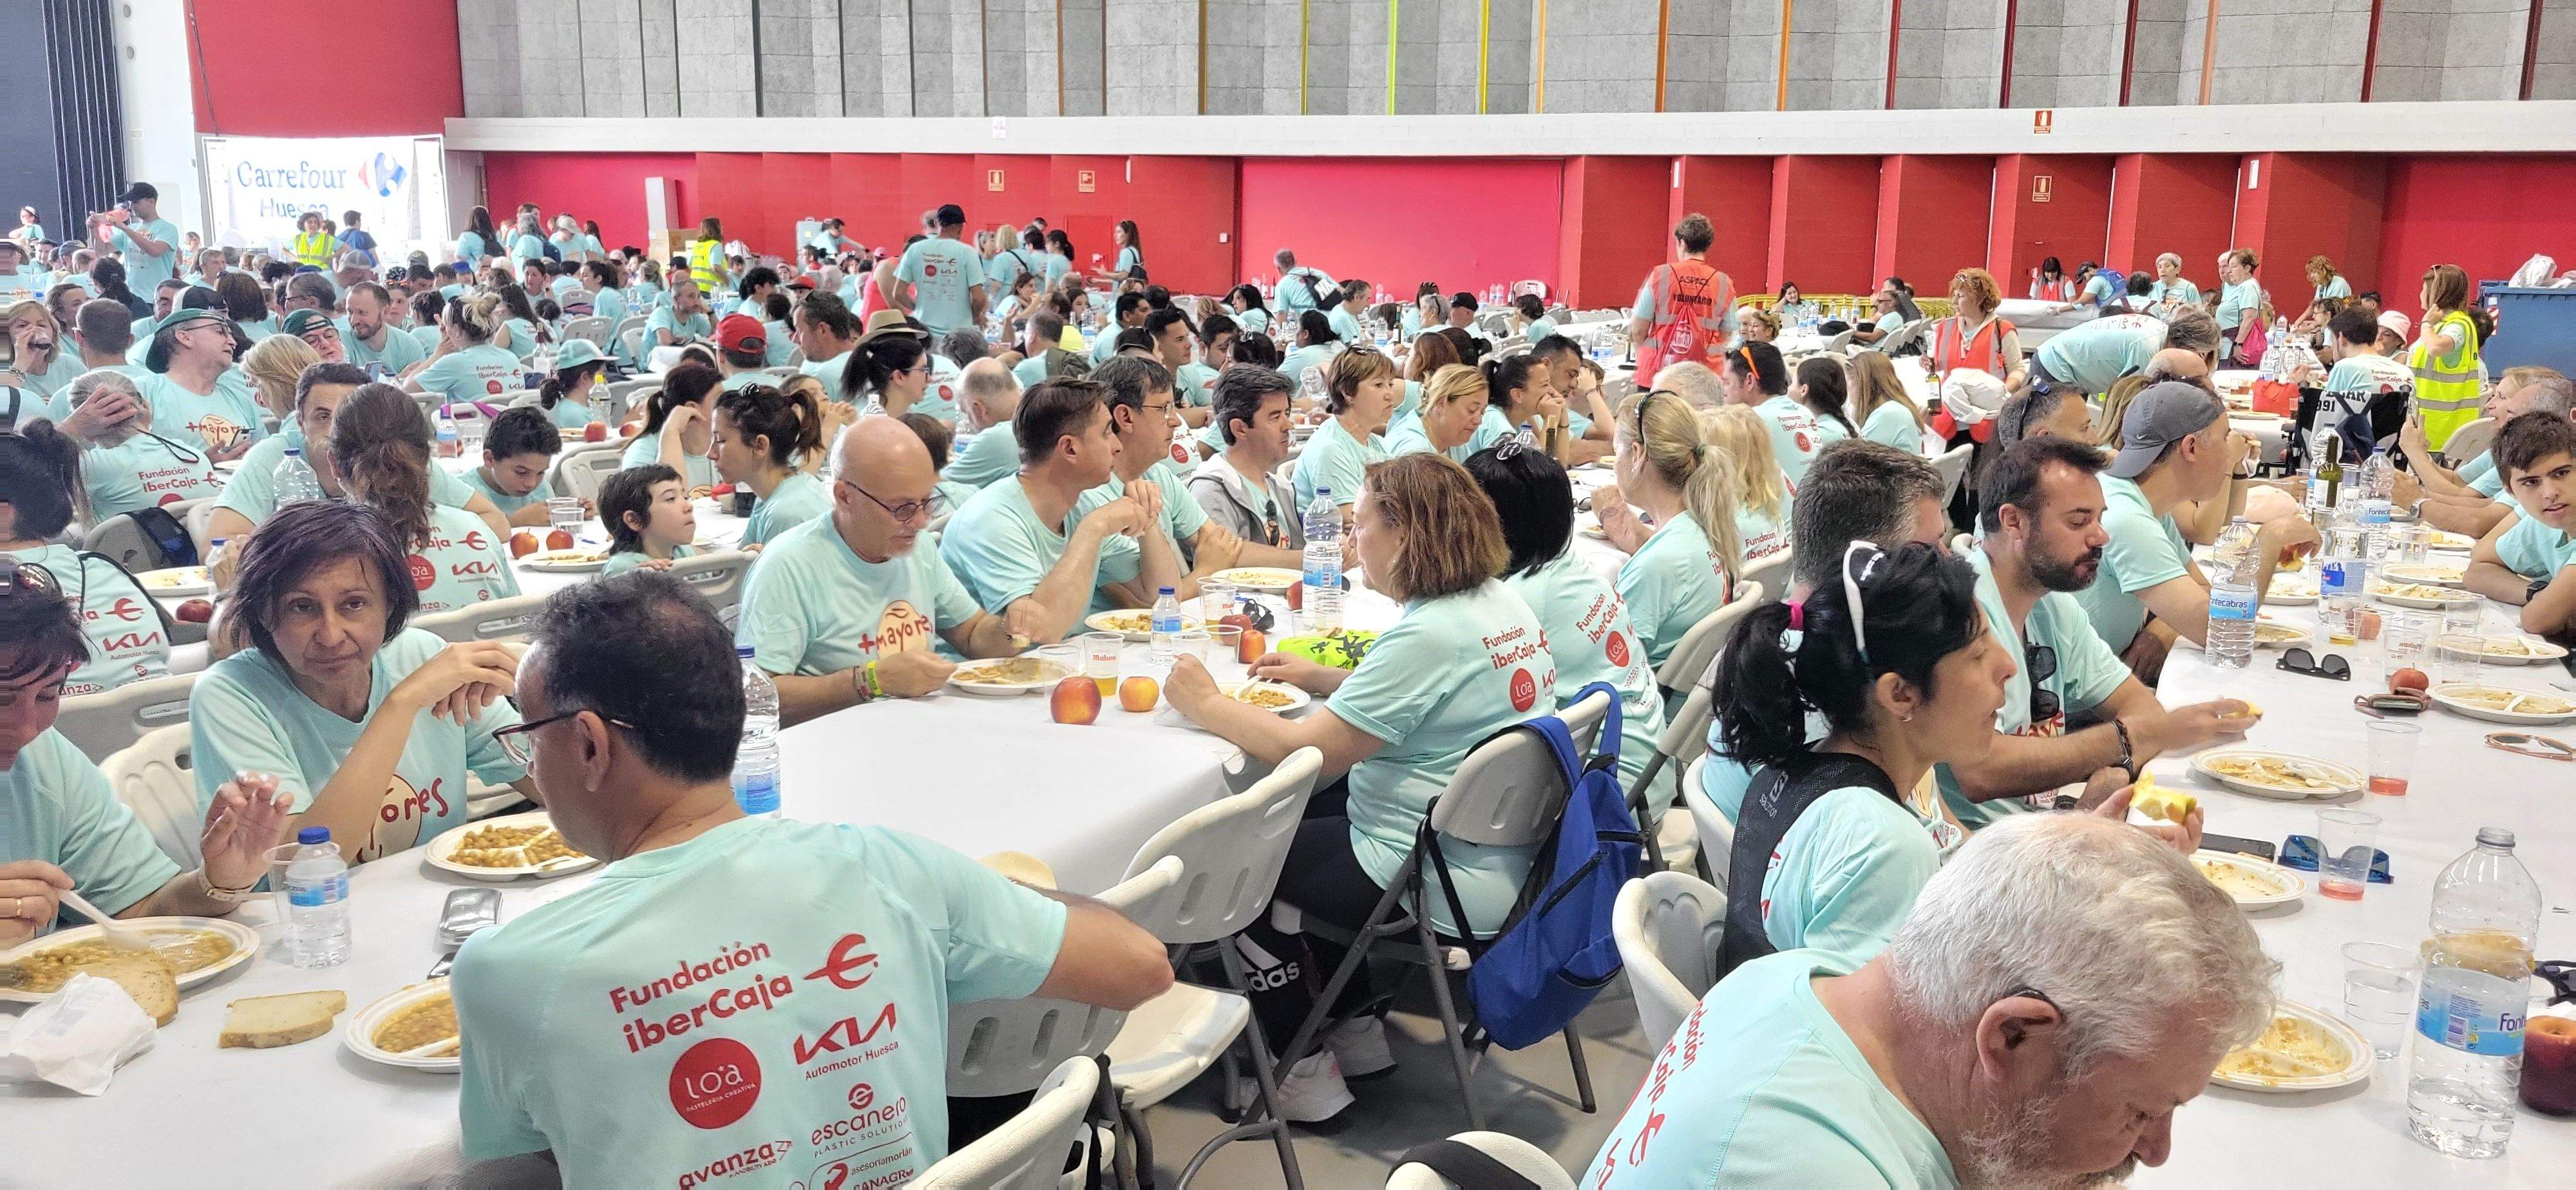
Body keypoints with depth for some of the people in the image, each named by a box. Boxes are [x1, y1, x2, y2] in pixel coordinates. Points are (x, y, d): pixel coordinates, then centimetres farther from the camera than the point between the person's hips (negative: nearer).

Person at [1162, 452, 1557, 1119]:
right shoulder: (1503, 603, 4)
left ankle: (1305, 1073, 15)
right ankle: (1356, 1026, 30)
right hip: (1508, 857, 10)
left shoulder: (1428, 635, -25)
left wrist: (1206, 705, -9)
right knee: (1300, 820, 27)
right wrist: (1319, 679, 13)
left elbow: (1306, 754, -23)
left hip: (1445, 889, -10)